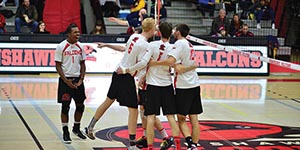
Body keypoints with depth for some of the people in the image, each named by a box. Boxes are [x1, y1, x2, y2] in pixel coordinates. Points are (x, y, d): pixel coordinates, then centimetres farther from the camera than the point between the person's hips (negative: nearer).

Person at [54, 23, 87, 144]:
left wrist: (81, 79, -2)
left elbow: (82, 64, 11)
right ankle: (65, 132, 5)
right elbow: (58, 66, -8)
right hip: (65, 80, -5)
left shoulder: (80, 47, 5)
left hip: (78, 79, 5)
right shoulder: (61, 47, -10)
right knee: (65, 106, -4)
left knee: (80, 105, 9)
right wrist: (66, 81, -15)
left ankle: (76, 128, 27)